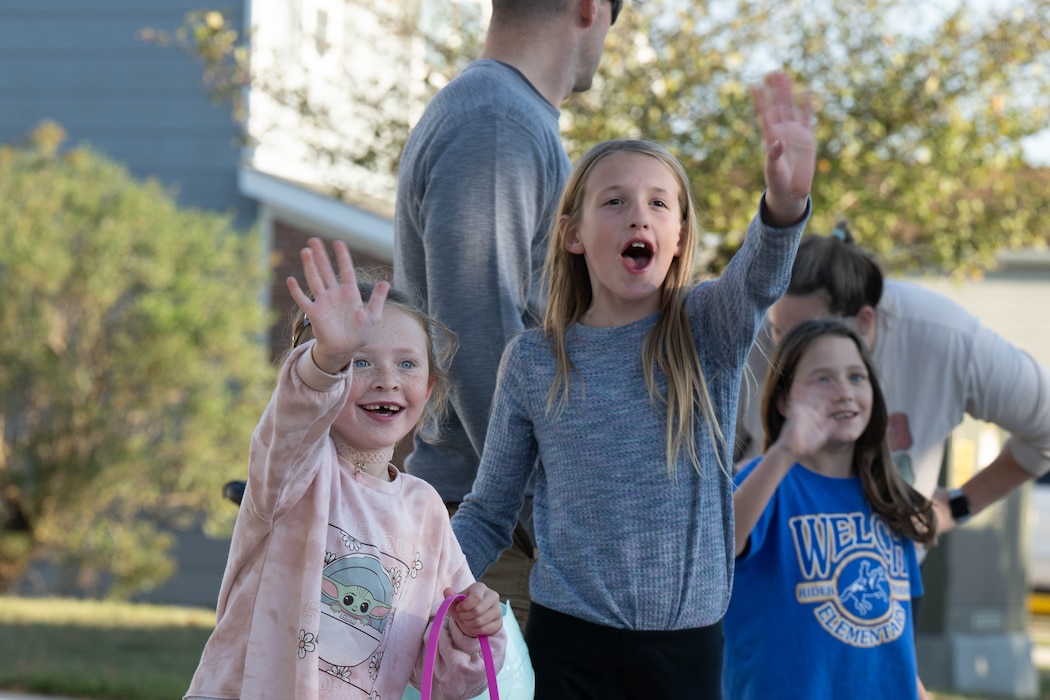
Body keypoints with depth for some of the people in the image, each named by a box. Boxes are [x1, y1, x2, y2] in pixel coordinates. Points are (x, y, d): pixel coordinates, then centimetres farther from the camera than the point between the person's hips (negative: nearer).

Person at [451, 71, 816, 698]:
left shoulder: (708, 331, 0)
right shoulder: (534, 361, 2)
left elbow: (759, 277, -23)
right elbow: (489, 516, 9)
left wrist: (786, 200, -44)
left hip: (688, 646, 0)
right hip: (567, 644, 0)